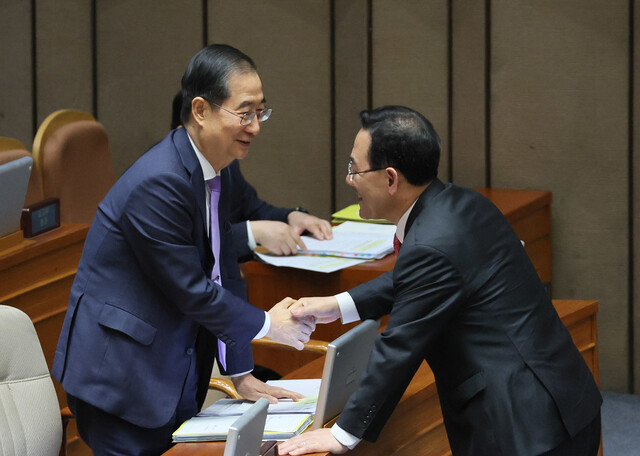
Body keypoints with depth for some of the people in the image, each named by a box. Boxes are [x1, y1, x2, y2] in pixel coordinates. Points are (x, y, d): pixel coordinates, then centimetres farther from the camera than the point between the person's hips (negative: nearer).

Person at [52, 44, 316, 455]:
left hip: (175, 374, 9)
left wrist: (241, 374, 12)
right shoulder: (159, 182, -23)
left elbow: (224, 269, 12)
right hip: (123, 376, -9)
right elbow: (192, 291, -19)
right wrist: (266, 324, -4)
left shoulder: (219, 169, 6)